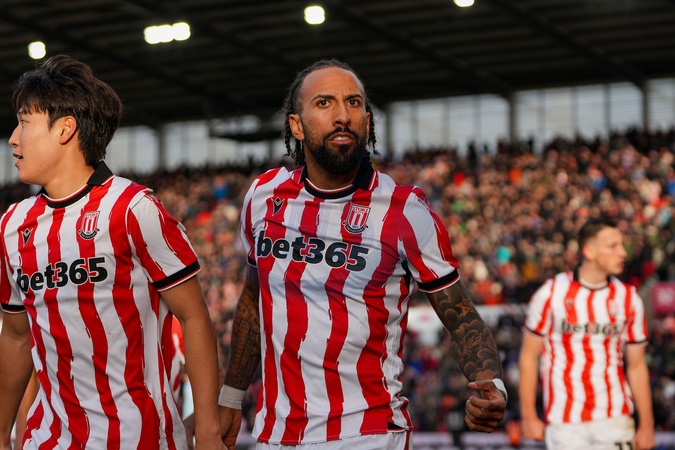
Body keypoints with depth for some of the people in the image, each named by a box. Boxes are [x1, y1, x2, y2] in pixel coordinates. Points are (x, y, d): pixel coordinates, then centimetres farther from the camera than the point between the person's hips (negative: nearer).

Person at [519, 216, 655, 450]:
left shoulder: (629, 298, 4)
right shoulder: (551, 293, -3)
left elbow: (636, 365, 9)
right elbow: (529, 357, 3)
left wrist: (646, 424, 7)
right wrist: (528, 417, 0)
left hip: (615, 419, 2)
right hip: (564, 421, -2)